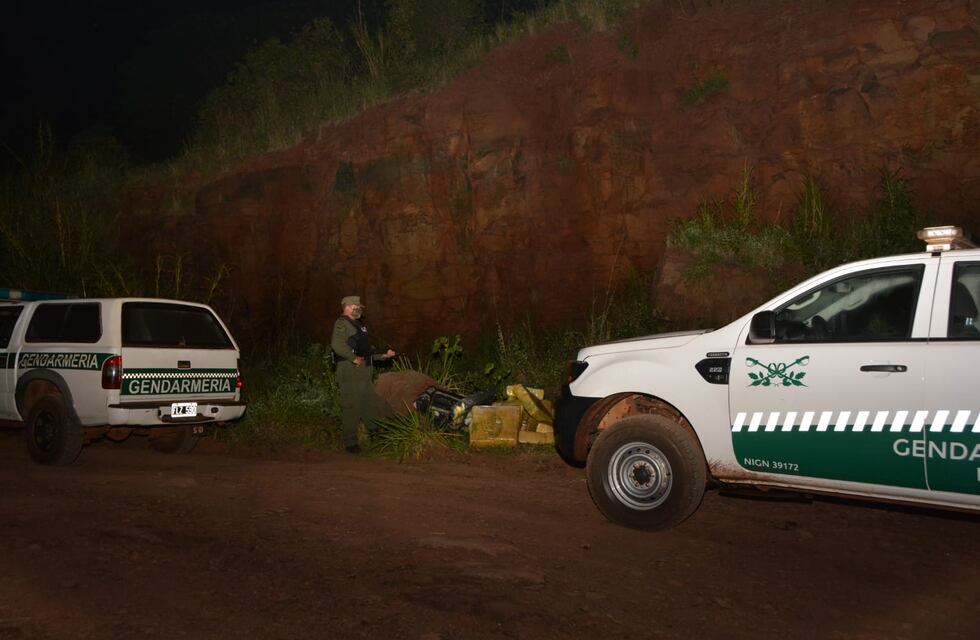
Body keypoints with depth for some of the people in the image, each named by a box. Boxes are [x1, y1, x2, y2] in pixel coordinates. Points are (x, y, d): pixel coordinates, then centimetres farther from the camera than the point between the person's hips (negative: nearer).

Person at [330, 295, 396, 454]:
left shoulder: (358, 325, 24)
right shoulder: (342, 323, -9)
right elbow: (337, 344, -26)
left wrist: (383, 355, 23)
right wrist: (354, 358, -23)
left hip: (364, 373, 10)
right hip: (350, 373, -10)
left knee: (371, 404, 16)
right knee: (351, 407, -6)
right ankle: (350, 442, 1)